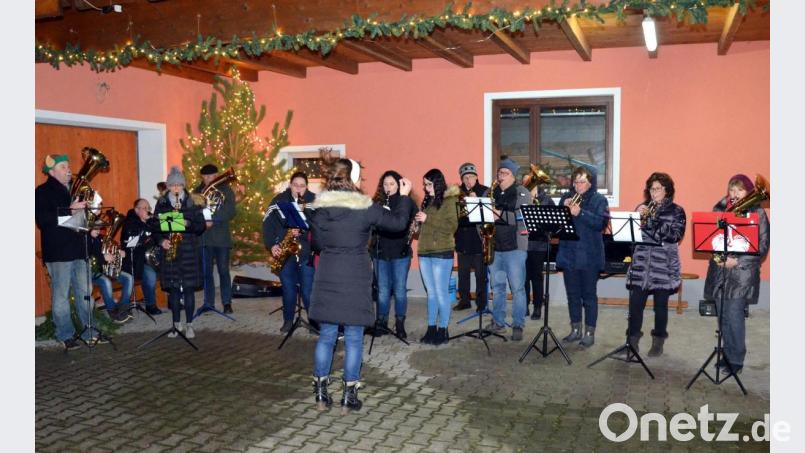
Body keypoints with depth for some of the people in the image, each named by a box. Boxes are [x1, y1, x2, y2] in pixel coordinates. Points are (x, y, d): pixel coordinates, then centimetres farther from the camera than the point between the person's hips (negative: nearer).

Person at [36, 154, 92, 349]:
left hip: (78, 249, 6)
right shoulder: (43, 191, -3)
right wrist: (69, 210, -22)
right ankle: (65, 336, 10)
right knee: (61, 295, 2)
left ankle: (90, 332, 15)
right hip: (58, 252, -6)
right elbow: (42, 220, -16)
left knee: (85, 293, 9)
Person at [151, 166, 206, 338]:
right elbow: (154, 226, 8)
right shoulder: (161, 203, 7)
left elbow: (202, 226, -1)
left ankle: (189, 324, 8)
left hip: (189, 250, -2)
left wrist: (188, 224, -19)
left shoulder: (192, 202, 1)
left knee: (189, 288, -1)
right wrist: (161, 240, -8)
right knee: (172, 288, 6)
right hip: (169, 250, 2)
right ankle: (177, 323, 17)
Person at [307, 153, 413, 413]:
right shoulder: (365, 208, -10)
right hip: (355, 279, -3)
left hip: (327, 278, 4)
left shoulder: (319, 208, 0)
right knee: (353, 338, 6)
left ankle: (321, 394, 17)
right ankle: (349, 397, 12)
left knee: (326, 335, 12)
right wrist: (405, 196, 14)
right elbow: (398, 223, 1)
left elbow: (316, 244, 9)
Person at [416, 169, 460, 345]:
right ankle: (431, 329, 18)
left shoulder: (449, 200, -5)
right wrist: (418, 222, 2)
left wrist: (428, 219, -17)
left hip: (442, 252, -7)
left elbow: (452, 226, -15)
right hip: (424, 251, 7)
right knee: (431, 292, 12)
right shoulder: (427, 201, 15)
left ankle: (443, 330, 7)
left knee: (441, 293, -2)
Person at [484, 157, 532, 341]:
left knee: (517, 288, -2)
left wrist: (500, 214, -23)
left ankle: (518, 325, 5)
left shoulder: (522, 192, -3)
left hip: (515, 247, -5)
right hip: (494, 246, 5)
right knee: (497, 286, 13)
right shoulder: (494, 192, 13)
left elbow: (523, 217, -16)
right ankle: (497, 321, 24)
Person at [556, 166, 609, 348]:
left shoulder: (599, 200, -2)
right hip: (568, 254, 4)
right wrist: (564, 208, -12)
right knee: (572, 294, 12)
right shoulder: (566, 197, 10)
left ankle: (589, 333, 12)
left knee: (589, 295, 3)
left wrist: (580, 213, -25)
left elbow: (602, 222, -16)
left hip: (589, 256, -4)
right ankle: (575, 330, 24)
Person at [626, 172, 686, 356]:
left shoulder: (676, 211, 2)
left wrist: (652, 220, -19)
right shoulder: (643, 207, 10)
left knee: (660, 305, 6)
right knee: (635, 303, 1)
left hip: (664, 265, -2)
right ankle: (633, 339, 12)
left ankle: (658, 342, 19)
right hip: (641, 264, 2)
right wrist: (638, 216, -11)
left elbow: (675, 236, -11)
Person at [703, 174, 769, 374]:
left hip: (742, 272, -4)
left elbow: (762, 245, -5)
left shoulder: (757, 213, -2)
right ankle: (728, 354, 23)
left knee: (734, 315, -6)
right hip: (720, 270, 4)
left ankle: (737, 360, 6)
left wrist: (737, 260, -14)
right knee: (724, 315, 9)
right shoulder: (720, 209, 9)